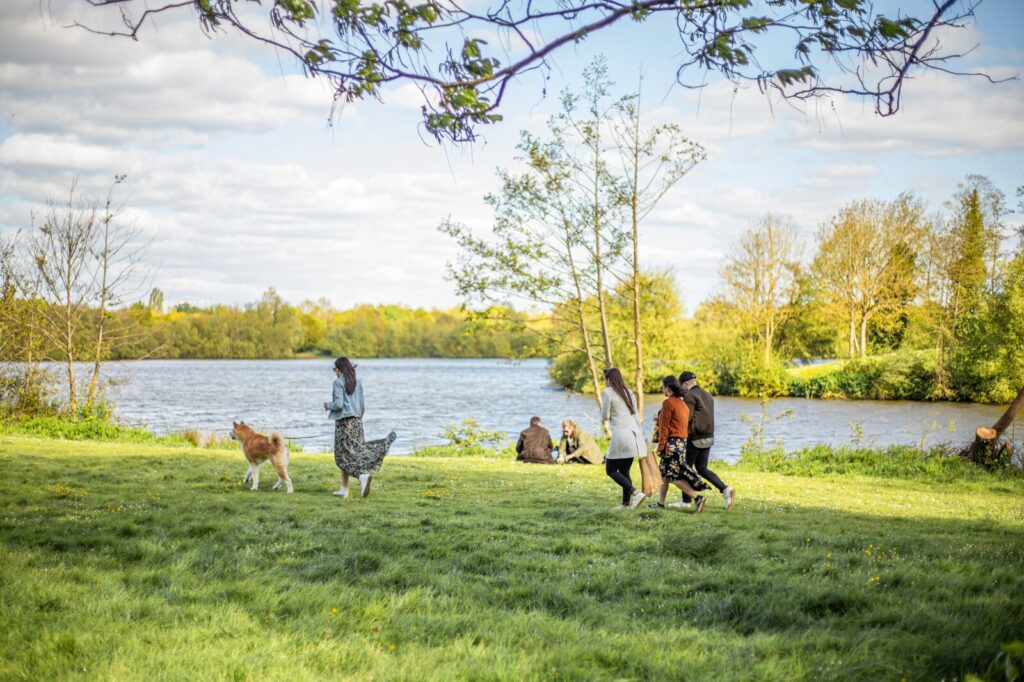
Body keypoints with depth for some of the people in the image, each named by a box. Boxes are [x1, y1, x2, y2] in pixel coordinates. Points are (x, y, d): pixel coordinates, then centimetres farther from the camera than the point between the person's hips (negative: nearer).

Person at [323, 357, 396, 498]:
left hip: (343, 422, -6)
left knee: (344, 455, 0)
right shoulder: (357, 383, 10)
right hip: (357, 420, 6)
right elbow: (361, 405, 13)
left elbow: (338, 404, -17)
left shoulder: (338, 382, -9)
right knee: (358, 451, 9)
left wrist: (328, 406, 3)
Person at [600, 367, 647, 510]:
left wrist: (606, 416, 20)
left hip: (620, 434, -7)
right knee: (624, 471, 15)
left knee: (611, 470, 2)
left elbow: (605, 417, -2)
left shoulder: (607, 393, -5)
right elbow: (635, 415, 17)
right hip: (634, 434, 7)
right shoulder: (628, 392, 15)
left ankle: (636, 493, -14)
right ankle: (626, 503, 10)